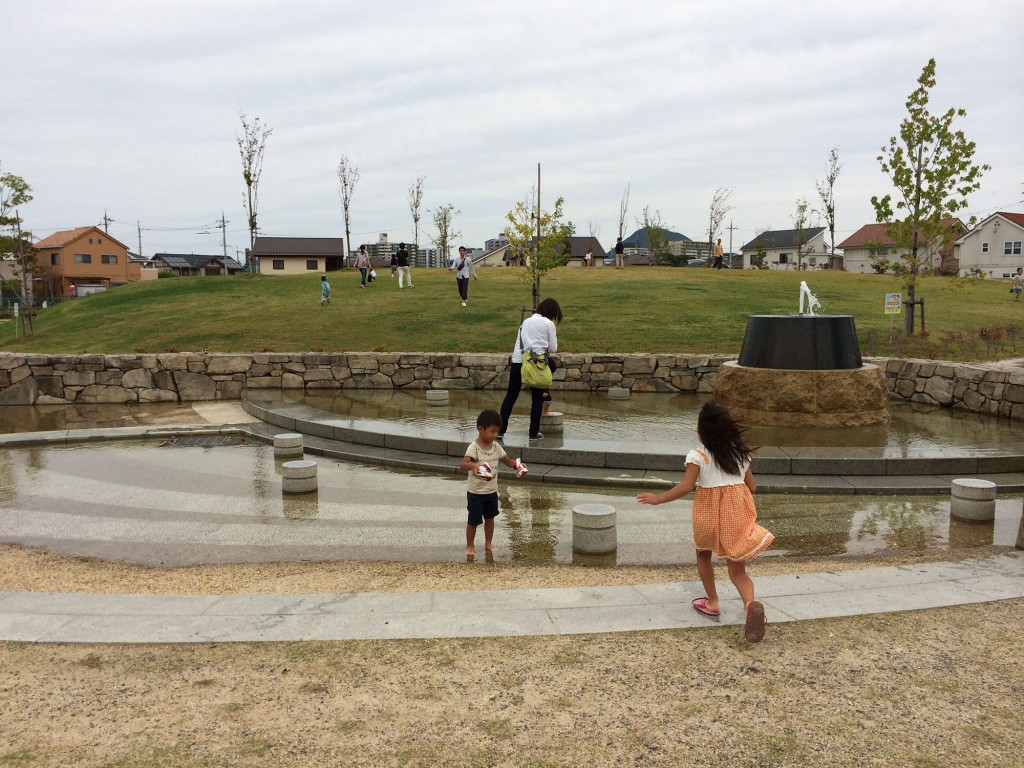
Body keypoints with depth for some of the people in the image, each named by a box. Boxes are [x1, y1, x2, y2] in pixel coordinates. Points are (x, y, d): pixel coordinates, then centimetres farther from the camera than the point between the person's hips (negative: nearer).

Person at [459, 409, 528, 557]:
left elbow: (507, 461, 8)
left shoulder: (496, 446, -2)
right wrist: (472, 466, -59)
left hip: (492, 491, 6)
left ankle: (488, 544, 33)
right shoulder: (474, 448, -23)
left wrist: (517, 465, -13)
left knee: (490, 517, 18)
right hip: (475, 492, -6)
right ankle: (470, 546, 22)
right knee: (473, 520, 5)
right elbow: (462, 464, -37)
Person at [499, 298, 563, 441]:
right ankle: (534, 433, 9)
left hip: (518, 361, 4)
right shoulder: (549, 324, 3)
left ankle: (500, 430, 7)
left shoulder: (526, 322, 18)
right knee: (537, 398, 8)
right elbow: (553, 348, 1)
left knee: (511, 396, 8)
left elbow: (518, 343, 14)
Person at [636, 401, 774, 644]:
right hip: (738, 512, 3)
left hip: (709, 514, -3)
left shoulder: (698, 456, -11)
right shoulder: (740, 453, 5)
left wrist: (657, 499, -10)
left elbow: (685, 487, -19)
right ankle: (750, 603, -22)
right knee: (737, 571, 6)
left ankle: (712, 602, 32)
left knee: (703, 554, 26)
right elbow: (752, 486, 9)